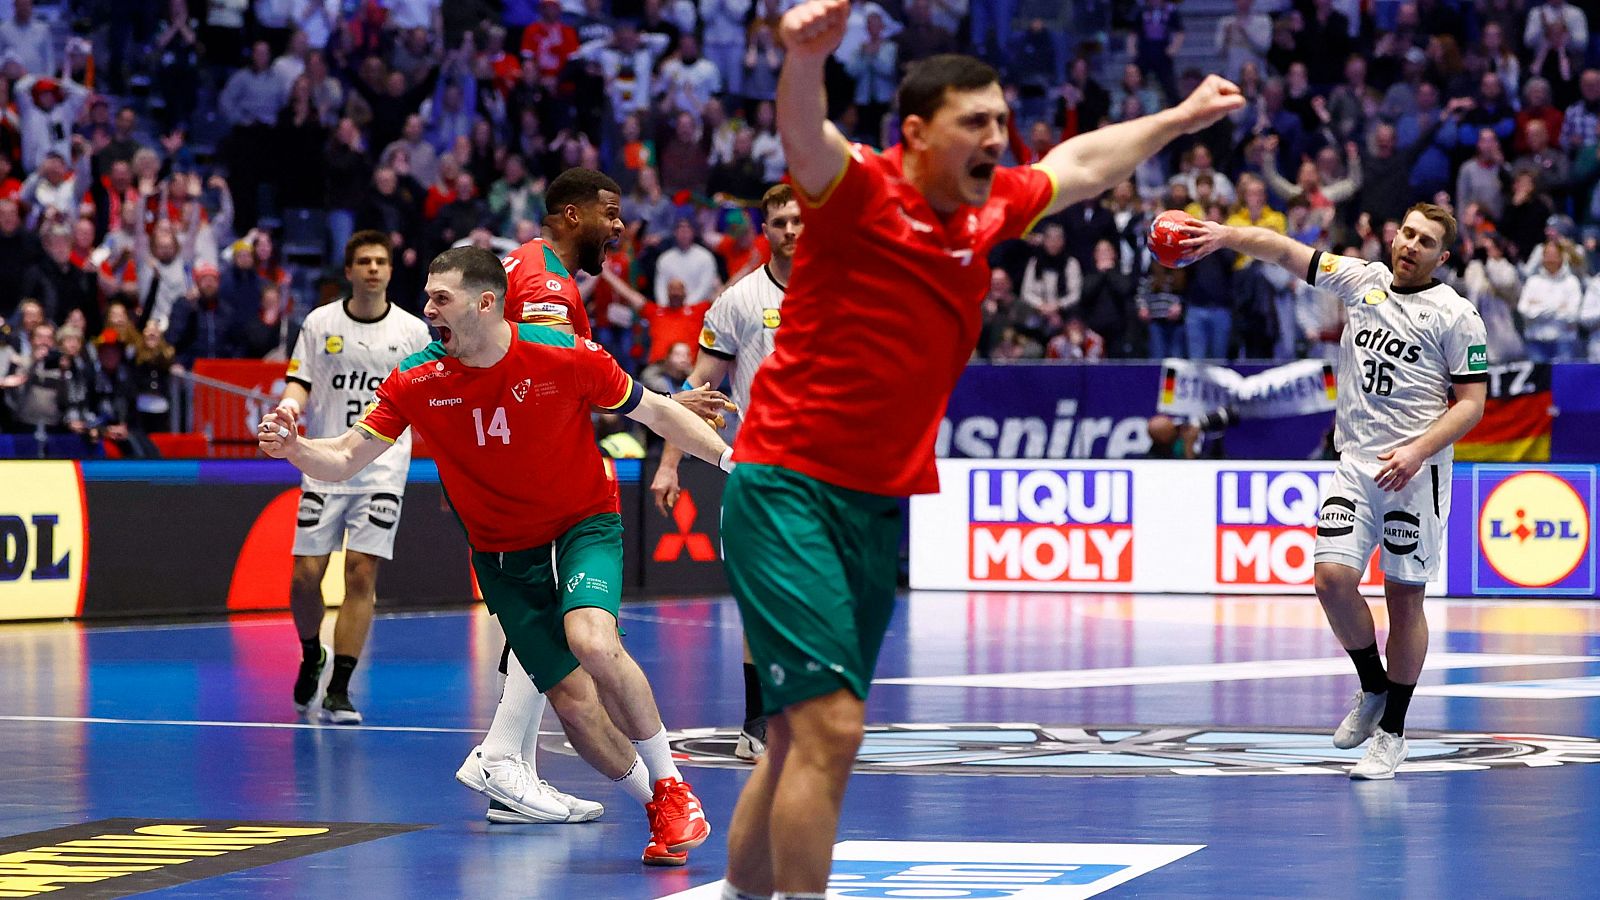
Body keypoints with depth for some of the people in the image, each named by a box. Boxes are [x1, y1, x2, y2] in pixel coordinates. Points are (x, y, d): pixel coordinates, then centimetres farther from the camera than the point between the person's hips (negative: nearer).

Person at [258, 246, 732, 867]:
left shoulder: (567, 357, -16)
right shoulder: (415, 382, -11)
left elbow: (656, 413, -3)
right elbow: (344, 460, -7)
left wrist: (733, 461, -7)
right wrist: (294, 448, -28)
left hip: (585, 523, -2)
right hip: (503, 553, 3)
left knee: (592, 644, -30)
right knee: (573, 700, -8)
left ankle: (671, 788, -12)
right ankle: (658, 809, 16)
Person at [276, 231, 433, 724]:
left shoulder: (413, 331, 4)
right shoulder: (319, 323, 4)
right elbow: (299, 383, 5)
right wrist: (290, 406, -18)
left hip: (382, 472, 0)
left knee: (361, 576, -8)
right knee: (306, 576, -3)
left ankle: (338, 691, -4)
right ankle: (312, 656, 27)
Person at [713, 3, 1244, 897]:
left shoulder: (989, 211, 8)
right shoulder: (859, 192, -13)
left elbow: (1081, 165, 29)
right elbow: (806, 136, -36)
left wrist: (1181, 118, 38)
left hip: (883, 507, 7)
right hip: (788, 489, -7)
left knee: (799, 741, 11)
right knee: (832, 725, -17)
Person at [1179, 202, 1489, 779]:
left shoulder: (1456, 315, -2)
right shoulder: (1363, 280, 10)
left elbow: (1472, 402, -4)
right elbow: (1287, 252, 7)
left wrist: (1418, 451, -17)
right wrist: (1226, 235, -9)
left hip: (1416, 473, -4)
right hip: (1355, 465, 4)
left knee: (1404, 598, -1)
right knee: (1332, 578, -10)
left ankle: (1393, 732, 9)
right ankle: (1373, 691, 14)